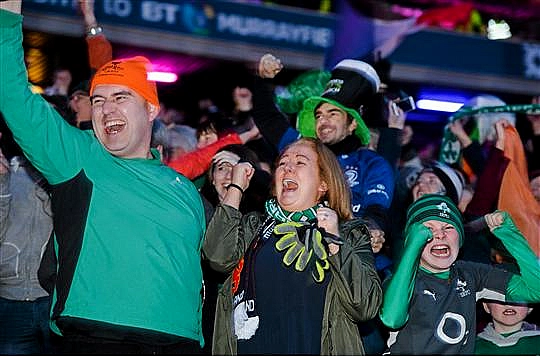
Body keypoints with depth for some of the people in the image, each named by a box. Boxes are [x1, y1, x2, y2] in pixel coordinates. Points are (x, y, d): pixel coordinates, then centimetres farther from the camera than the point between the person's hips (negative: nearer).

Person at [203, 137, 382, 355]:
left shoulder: (351, 234, 11)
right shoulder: (254, 225, 17)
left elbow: (366, 307, -1)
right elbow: (219, 257, -3)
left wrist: (335, 241, -7)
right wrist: (236, 187, 5)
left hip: (314, 349, -1)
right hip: (252, 349, 1)